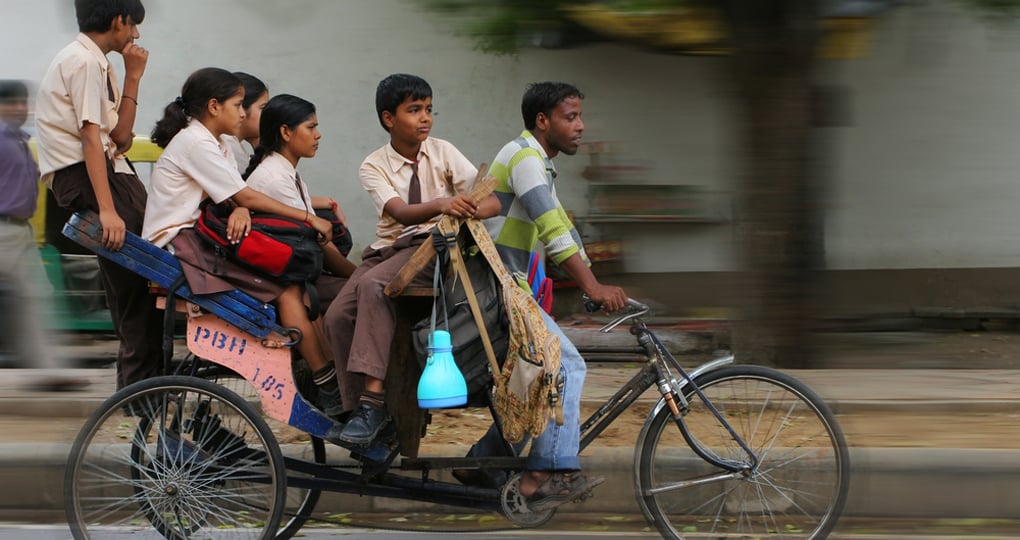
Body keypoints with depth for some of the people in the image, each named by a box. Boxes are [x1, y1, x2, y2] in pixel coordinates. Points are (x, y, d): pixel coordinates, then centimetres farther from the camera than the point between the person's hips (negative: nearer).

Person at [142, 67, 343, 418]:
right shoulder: (195, 143, -13)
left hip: (197, 239, 10)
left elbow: (239, 198, 8)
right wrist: (307, 218, -10)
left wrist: (240, 211, -18)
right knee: (287, 290, -19)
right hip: (180, 245, -10)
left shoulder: (213, 144, 19)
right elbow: (245, 197, -15)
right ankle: (328, 387, -20)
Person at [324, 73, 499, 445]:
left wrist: (468, 211, -30)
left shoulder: (442, 153, 5)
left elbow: (493, 201, -5)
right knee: (338, 316, -22)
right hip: (389, 247, 3)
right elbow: (400, 212, -16)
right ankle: (358, 409, -14)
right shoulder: (373, 167, 4)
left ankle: (373, 399, -41)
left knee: (374, 285, -33)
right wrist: (441, 205, -38)